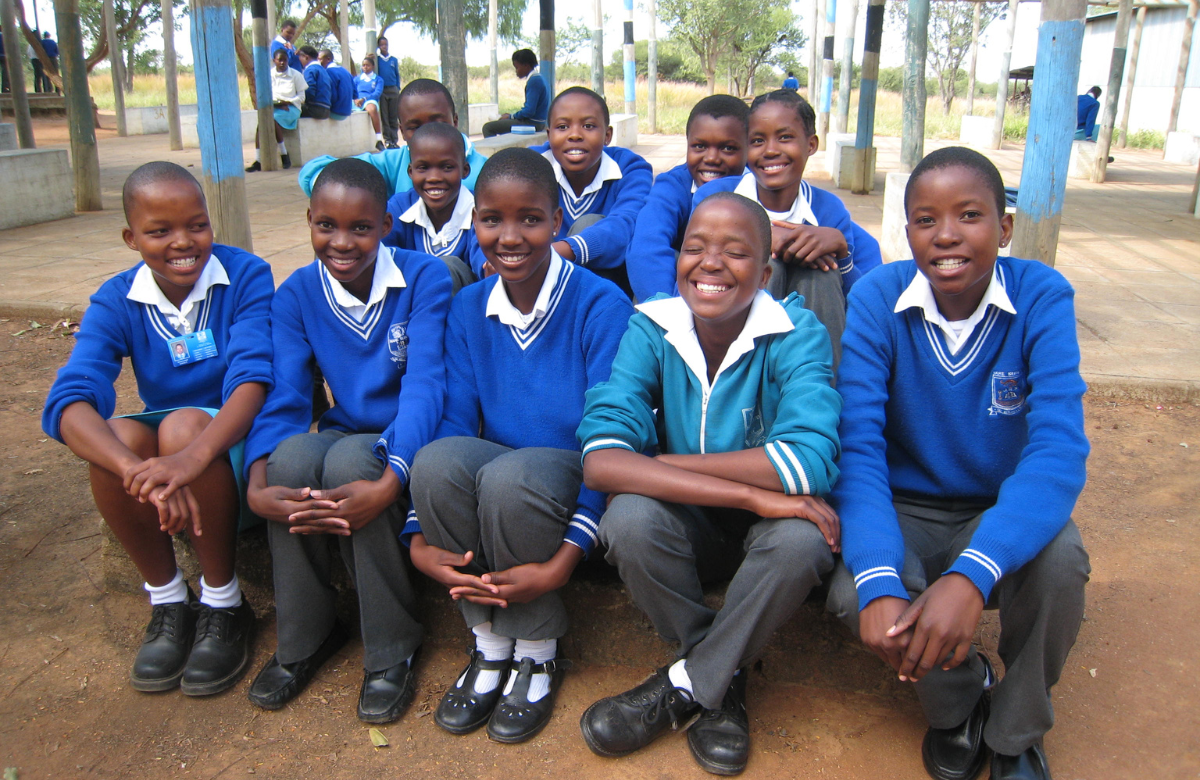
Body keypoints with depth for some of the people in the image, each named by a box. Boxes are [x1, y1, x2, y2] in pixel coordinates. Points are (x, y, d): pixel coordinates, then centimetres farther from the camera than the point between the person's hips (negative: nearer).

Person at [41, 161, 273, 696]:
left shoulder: (246, 277, -14)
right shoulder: (116, 302, -8)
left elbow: (253, 379, -27)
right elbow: (68, 403, -24)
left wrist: (193, 456, -47)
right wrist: (140, 472, -44)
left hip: (236, 438, -3)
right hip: (163, 442, 3)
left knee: (184, 426, -33)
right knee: (115, 440, -29)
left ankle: (223, 604, -14)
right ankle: (168, 602, -6)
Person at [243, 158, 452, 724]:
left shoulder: (424, 278, -12)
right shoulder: (297, 294, -1)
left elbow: (424, 386, -21)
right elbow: (283, 397, -10)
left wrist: (388, 482, -37)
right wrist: (257, 487, -29)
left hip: (408, 442, -3)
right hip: (345, 434, 3)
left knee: (349, 462, -35)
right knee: (291, 456, -30)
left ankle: (392, 649, -14)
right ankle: (303, 638, -6)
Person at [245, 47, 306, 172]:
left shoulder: (295, 74, 4)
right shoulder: (269, 74, 11)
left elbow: (301, 96, 2)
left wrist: (286, 102, -12)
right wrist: (277, 104, -10)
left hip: (291, 107, -3)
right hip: (273, 107, 3)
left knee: (274, 118, -35)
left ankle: (284, 155, -25)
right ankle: (258, 160, -34)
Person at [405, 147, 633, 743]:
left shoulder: (601, 305, -14)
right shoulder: (468, 308, 2)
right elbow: (456, 422, -3)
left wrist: (563, 560, -25)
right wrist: (421, 537, -18)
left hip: (576, 481, -4)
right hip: (496, 463, 4)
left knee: (508, 478, -35)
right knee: (437, 460, -28)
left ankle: (538, 655, -7)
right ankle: (489, 644, -6)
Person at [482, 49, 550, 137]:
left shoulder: (534, 81, -18)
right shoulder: (538, 78, 13)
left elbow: (529, 111, -23)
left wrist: (510, 116, -10)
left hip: (532, 123, -11)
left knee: (488, 127, -14)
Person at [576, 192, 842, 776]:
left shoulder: (796, 333, -16)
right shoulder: (651, 329, -12)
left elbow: (809, 460, -33)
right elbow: (601, 460, -27)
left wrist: (662, 462, -26)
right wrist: (750, 491, -34)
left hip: (764, 528, -1)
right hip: (688, 525, 2)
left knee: (800, 540, -34)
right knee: (630, 518, -30)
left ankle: (686, 685, -9)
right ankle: (725, 675, -5)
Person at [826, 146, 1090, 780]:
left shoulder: (1043, 297, -15)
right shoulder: (877, 299, -13)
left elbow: (1058, 447, -27)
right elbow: (858, 443, -20)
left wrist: (971, 574, -44)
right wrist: (878, 581, -37)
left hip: (1004, 512, 0)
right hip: (904, 508, 0)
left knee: (1059, 562, -32)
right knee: (853, 594, -29)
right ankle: (961, 701, 7)